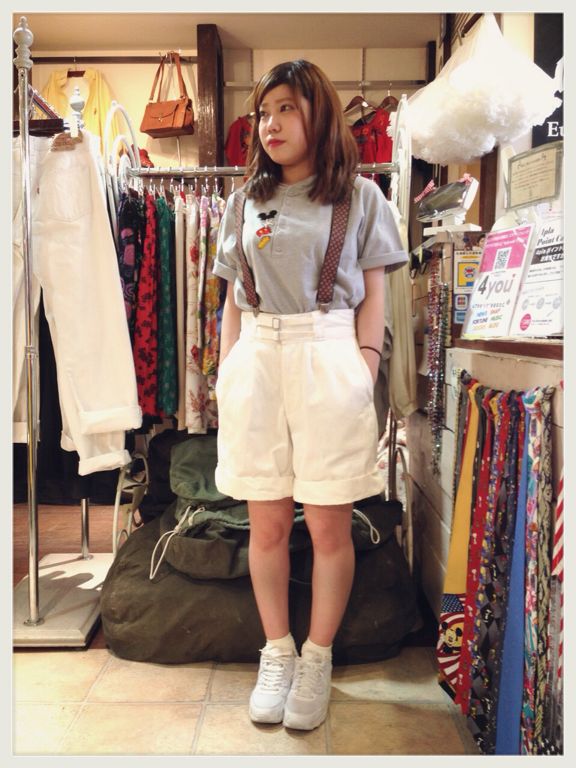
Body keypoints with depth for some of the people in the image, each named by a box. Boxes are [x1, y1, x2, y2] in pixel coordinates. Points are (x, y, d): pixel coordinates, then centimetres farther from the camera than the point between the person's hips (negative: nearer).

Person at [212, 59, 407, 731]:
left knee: (329, 527, 1)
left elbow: (373, 297, 5)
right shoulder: (244, 202, 16)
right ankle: (276, 653, 24)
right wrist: (229, 374, 6)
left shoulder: (360, 197, 8)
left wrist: (365, 369, -7)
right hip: (256, 363, 3)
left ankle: (317, 660, 20)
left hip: (330, 361, -2)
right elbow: (234, 300, 16)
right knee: (266, 524, 7)